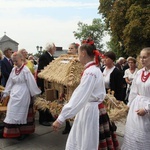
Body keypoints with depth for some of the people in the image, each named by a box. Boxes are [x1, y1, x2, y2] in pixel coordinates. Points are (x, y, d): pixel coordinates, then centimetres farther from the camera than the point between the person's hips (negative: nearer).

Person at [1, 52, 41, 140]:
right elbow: (10, 82, 13)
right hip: (14, 94, 7)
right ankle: (15, 132, 22)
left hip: (23, 94, -6)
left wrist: (35, 94, -7)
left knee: (21, 113, 0)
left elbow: (31, 83, -10)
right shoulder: (14, 69, 7)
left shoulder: (25, 70, -13)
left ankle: (23, 132, 16)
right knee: (13, 113, 9)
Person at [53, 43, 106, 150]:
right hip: (88, 109, 9)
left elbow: (79, 97, -29)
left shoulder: (90, 72, -22)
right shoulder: (94, 70, 9)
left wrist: (61, 118, -31)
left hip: (90, 111, -9)